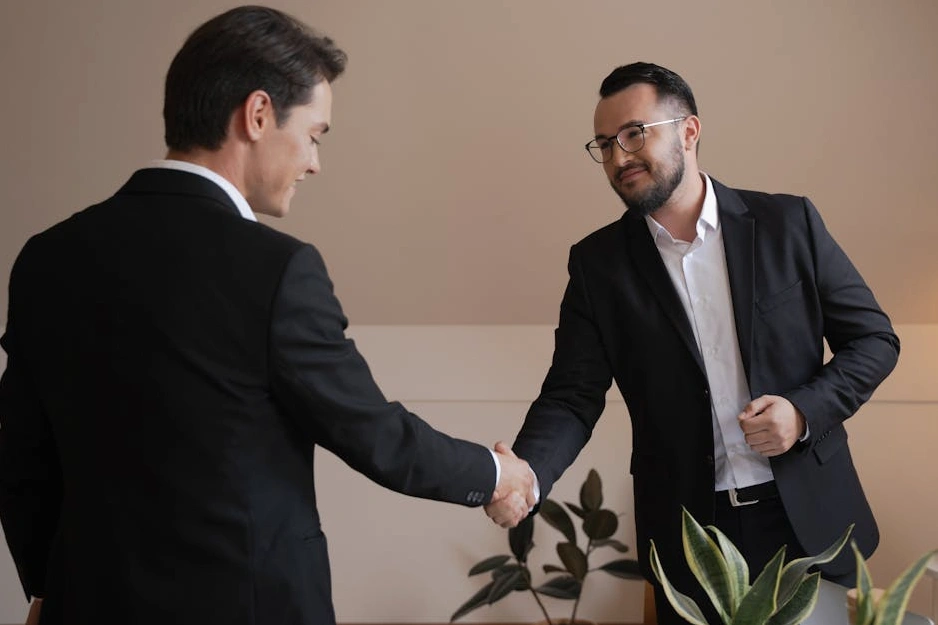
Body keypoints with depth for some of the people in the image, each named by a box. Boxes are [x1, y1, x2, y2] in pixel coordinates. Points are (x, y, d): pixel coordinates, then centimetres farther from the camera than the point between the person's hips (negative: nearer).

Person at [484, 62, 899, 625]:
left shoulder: (788, 223, -2)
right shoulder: (598, 262, -1)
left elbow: (875, 338, 3)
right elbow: (573, 395, -5)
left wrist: (806, 409, -14)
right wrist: (524, 475, -25)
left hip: (810, 515, 0)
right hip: (689, 536, 0)